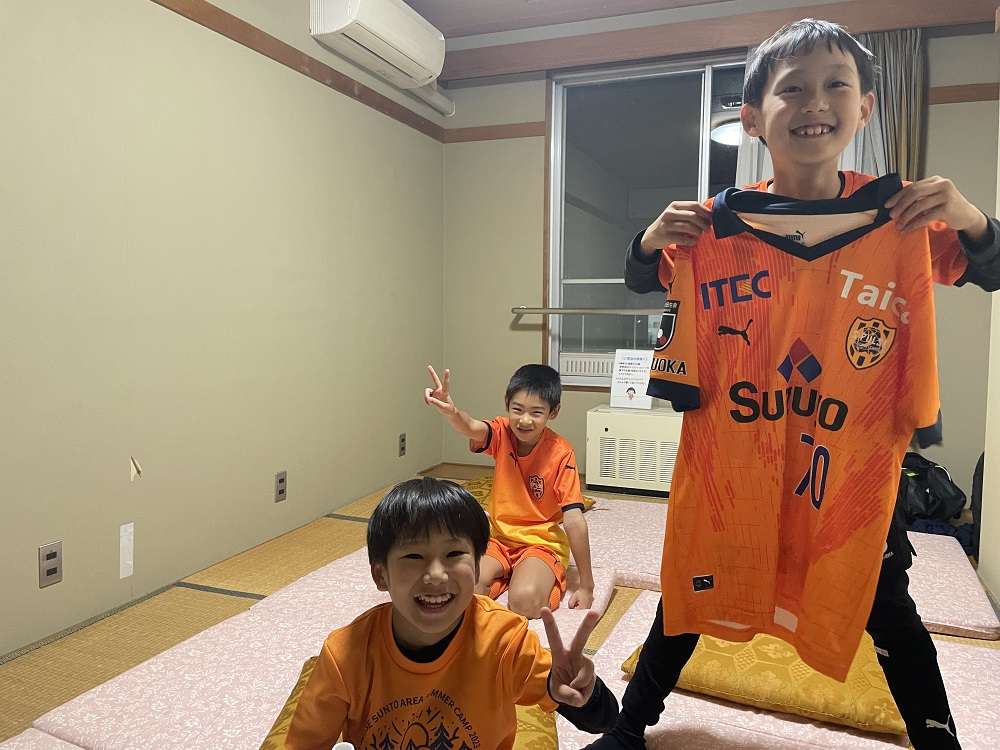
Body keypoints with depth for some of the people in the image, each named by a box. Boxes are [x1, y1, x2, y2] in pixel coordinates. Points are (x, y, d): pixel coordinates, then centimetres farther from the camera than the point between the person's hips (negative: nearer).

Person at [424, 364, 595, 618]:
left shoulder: (561, 454, -17)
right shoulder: (503, 433, -9)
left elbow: (574, 520, -18)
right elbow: (472, 428, -34)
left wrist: (587, 586, -17)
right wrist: (451, 411, -59)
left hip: (542, 543, -2)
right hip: (499, 538, 3)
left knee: (525, 600, -30)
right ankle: (505, 575, 4)